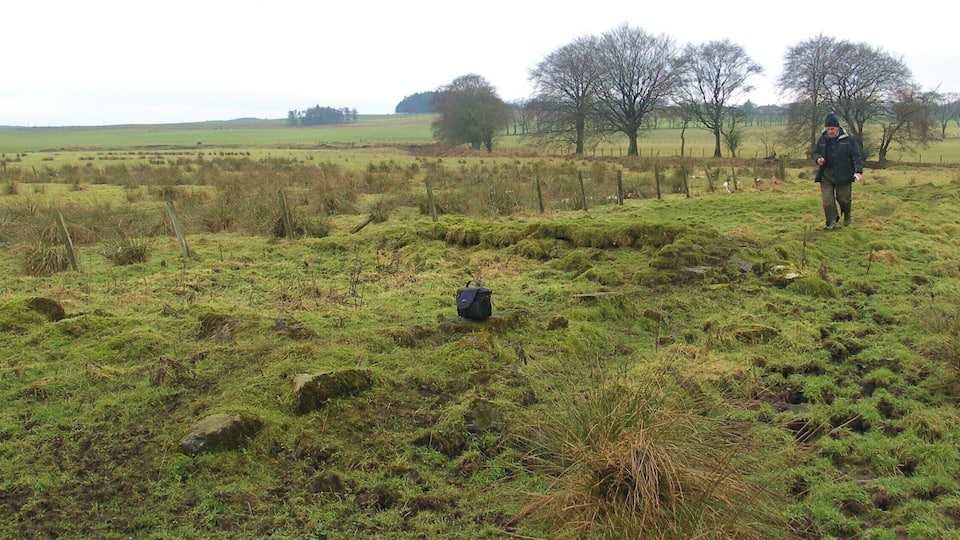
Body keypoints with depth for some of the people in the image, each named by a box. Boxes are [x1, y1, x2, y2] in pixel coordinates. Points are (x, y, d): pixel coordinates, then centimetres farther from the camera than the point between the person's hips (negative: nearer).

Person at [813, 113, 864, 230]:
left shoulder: (848, 139, -7)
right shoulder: (822, 139, 4)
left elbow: (857, 155, -8)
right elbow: (815, 152, 17)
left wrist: (858, 171, -20)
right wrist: (818, 159, -8)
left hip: (843, 175, -3)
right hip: (826, 175, 3)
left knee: (843, 198, 8)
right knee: (827, 200, -3)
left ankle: (847, 216, 37)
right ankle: (832, 222, 11)